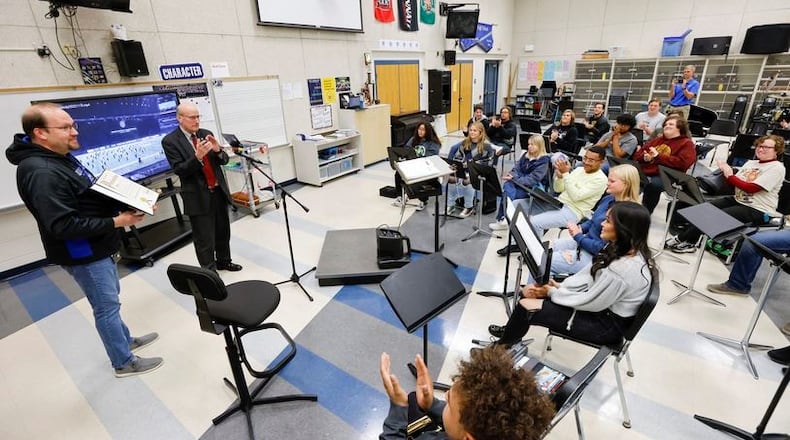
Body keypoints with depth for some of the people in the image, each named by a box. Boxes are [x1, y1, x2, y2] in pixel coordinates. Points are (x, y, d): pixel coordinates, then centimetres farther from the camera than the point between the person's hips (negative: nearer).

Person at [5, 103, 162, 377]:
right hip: (83, 254, -10)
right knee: (107, 307, 3)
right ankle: (124, 362, 19)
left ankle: (125, 340, 41)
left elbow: (91, 196, 15)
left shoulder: (61, 158, 7)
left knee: (110, 299, 23)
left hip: (97, 248, 10)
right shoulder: (42, 173, -25)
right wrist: (115, 222, -25)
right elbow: (63, 225, -29)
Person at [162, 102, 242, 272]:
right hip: (199, 196, -5)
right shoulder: (170, 141, -7)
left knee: (223, 231, 19)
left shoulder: (206, 134, 7)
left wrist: (218, 150, -15)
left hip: (219, 191, 5)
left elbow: (224, 160, 7)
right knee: (204, 239, 2)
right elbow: (179, 170, -13)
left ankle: (223, 261, 38)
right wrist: (197, 156, -27)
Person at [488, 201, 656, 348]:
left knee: (526, 306, -10)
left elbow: (590, 302, -24)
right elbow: (590, 274, 4)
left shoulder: (624, 269, -34)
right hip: (600, 307, 8)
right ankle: (512, 331, 31)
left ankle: (501, 347, 19)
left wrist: (552, 292, -12)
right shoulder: (621, 248, -6)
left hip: (606, 325, -8)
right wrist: (559, 286, -6)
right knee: (529, 291, 5)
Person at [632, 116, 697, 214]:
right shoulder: (658, 140, 26)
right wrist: (645, 157, -2)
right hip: (643, 173, 5)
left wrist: (658, 156, -8)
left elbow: (683, 163, -10)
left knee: (652, 184, -38)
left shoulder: (686, 143, 9)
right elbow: (637, 155, 23)